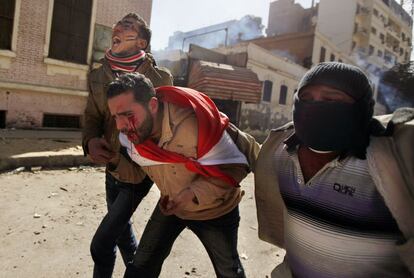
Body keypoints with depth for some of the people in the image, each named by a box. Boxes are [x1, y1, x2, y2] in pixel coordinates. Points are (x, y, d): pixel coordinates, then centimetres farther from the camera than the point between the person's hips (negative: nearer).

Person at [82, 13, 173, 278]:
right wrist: (91, 141, -18)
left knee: (101, 244, -3)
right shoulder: (98, 76, 0)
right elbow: (92, 117, 4)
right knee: (121, 229, 24)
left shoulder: (159, 78, -15)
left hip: (138, 173, -6)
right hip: (112, 169, 6)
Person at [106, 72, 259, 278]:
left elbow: (234, 167, -30)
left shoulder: (195, 124, -39)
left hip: (215, 209, -3)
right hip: (171, 204, 4)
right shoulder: (130, 134, -17)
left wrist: (194, 193, -38)